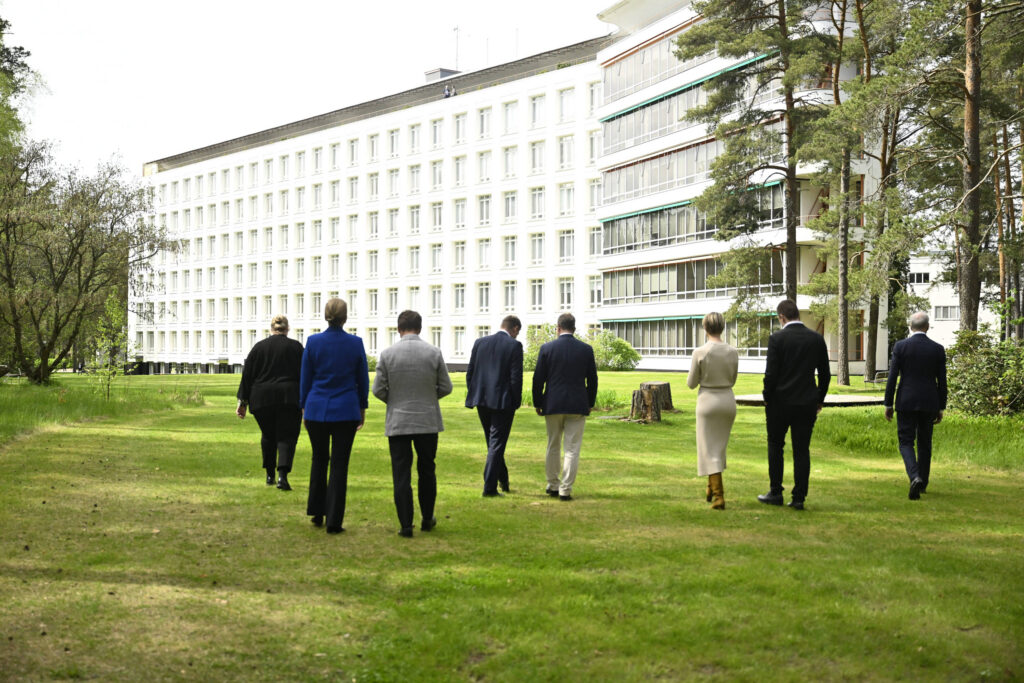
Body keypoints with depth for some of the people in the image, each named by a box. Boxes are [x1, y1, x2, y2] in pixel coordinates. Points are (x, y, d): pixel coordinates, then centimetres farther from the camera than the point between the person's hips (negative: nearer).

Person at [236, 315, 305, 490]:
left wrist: (242, 402, 10)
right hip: (288, 398, -2)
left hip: (262, 399, 2)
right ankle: (282, 475, -21)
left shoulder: (258, 347, 6)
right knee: (286, 437, -2)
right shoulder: (296, 347, 2)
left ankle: (270, 475, 25)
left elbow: (247, 376, 6)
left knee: (268, 436, 19)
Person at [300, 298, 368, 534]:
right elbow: (363, 380, 4)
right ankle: (334, 521, 0)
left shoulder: (313, 342, -5)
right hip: (346, 411, -1)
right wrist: (362, 408, 15)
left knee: (319, 459, 18)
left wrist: (304, 406, 13)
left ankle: (316, 513, 24)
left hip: (316, 410, 1)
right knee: (339, 464, 2)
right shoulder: (355, 343, -5)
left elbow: (305, 379, 2)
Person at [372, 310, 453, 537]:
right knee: (426, 471, 16)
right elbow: (446, 388, 0)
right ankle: (427, 519, 25)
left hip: (398, 422, -1)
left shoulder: (387, 354, -7)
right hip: (428, 421, 1)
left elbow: (378, 389, -4)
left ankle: (406, 525, 0)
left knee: (401, 474, 2)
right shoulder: (434, 353, -5)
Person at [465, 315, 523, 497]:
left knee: (493, 443, 19)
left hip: (482, 400, 5)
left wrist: (473, 396, 13)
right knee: (496, 444, 0)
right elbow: (516, 377, -11)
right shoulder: (514, 346, -8)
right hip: (503, 402, -5)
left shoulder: (480, 343, 5)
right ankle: (489, 487, -2)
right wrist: (516, 403, -2)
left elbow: (470, 373, 6)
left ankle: (503, 480, 31)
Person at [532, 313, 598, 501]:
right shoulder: (586, 349, -1)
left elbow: (538, 379, -2)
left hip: (553, 405, 1)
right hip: (578, 406, 0)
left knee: (553, 447, 16)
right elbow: (592, 379, 4)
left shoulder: (547, 348, -4)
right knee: (572, 449, 1)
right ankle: (565, 490, -2)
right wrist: (590, 403, 14)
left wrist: (537, 403, 9)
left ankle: (553, 485, 24)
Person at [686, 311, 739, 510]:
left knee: (710, 451, 0)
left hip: (708, 402, -4)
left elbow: (691, 383, -4)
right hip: (728, 401, 4)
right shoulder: (732, 352, -2)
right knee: (719, 446, 22)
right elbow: (732, 380, 10)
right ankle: (712, 489, 33)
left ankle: (718, 497, -10)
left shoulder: (700, 353, -13)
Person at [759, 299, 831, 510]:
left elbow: (771, 373, -12)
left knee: (775, 446, 13)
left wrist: (767, 400, 0)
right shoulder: (816, 338, 2)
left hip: (781, 402, -3)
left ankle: (776, 493, 16)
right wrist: (819, 401, 16)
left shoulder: (777, 338, -10)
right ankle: (799, 497, 5)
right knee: (802, 450, 6)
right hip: (807, 403, 3)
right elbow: (825, 374, 7)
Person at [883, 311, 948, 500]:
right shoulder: (937, 349, 0)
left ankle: (915, 477, -22)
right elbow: (942, 381, 3)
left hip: (906, 402, -2)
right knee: (924, 443, 16)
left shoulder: (900, 346, -6)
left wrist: (888, 404, 1)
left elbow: (892, 377, -6)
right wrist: (941, 408, 11)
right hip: (929, 403, 2)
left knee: (906, 442, 1)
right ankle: (922, 483, 25)